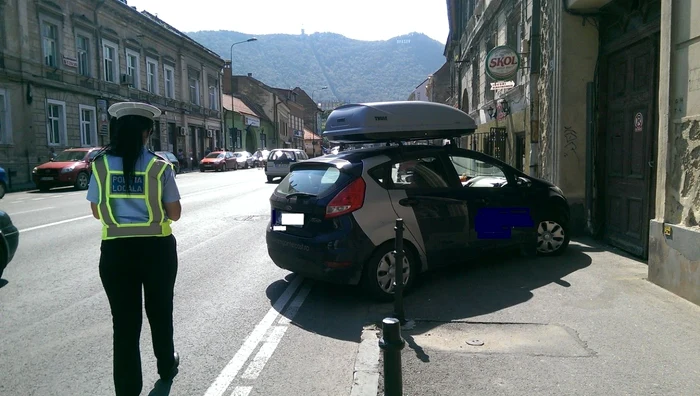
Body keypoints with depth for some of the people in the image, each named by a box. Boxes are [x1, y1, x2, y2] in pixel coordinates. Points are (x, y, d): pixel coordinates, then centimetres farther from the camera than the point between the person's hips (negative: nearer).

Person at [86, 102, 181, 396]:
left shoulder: (101, 165, -3)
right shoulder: (160, 166, -10)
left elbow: (97, 212, 6)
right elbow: (174, 214, -5)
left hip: (115, 251, 1)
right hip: (157, 249, 0)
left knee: (124, 320, 9)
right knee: (160, 311, 20)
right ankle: (166, 366, 40)